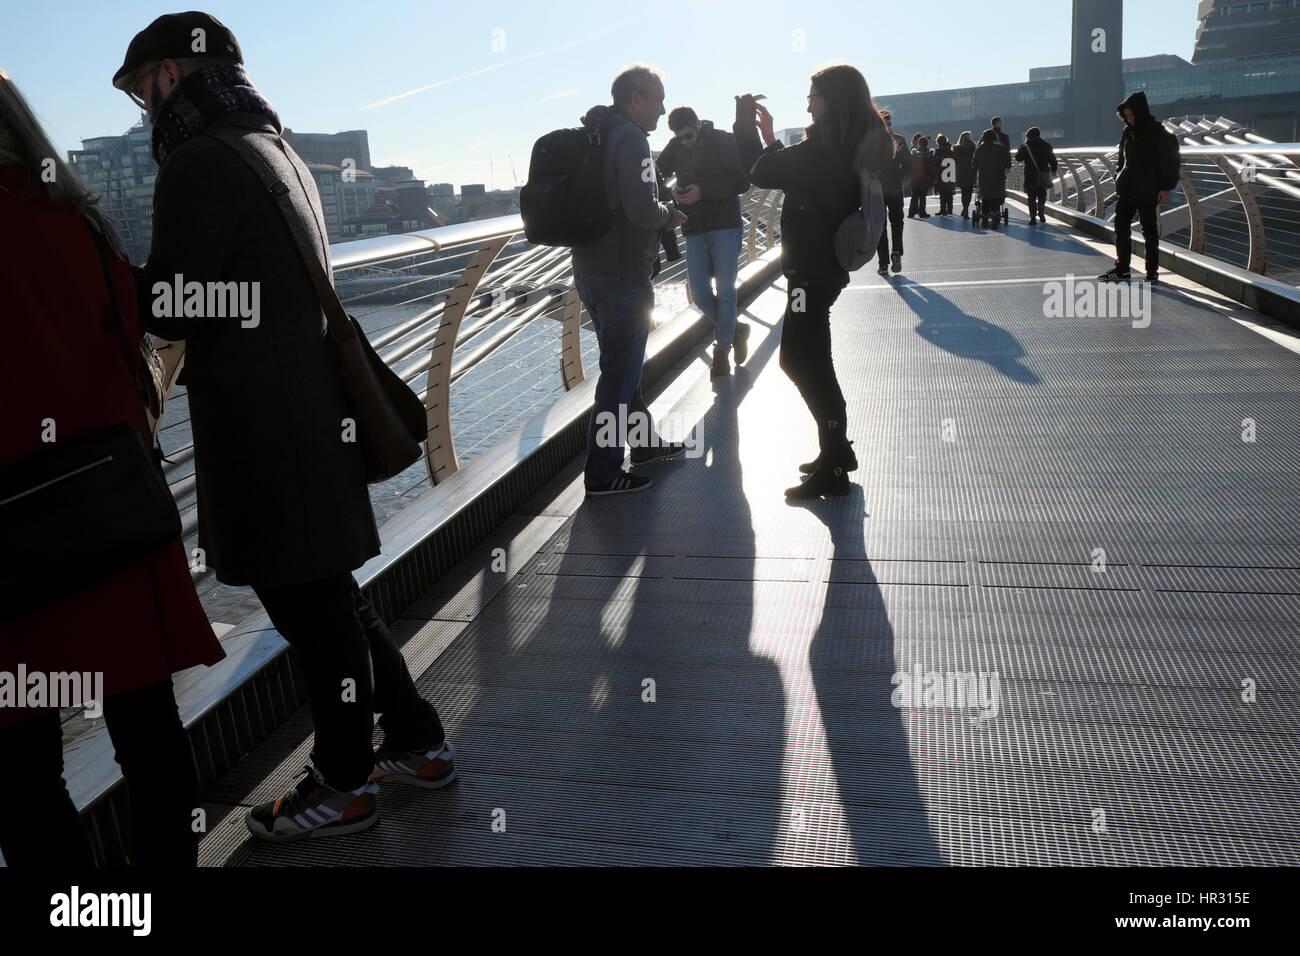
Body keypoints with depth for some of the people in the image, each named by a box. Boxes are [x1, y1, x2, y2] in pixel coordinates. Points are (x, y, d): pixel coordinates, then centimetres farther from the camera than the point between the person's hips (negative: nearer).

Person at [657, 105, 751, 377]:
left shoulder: (724, 141, -5)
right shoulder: (676, 147, 8)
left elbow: (743, 181, -11)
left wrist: (703, 192, -19)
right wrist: (672, 193, -9)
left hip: (725, 226, -4)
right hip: (694, 231, 4)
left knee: (725, 290, -3)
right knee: (700, 295, 2)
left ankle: (722, 350, 7)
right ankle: (735, 330, 25)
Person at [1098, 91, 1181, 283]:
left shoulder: (1158, 132, -10)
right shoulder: (1128, 131, 9)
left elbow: (1170, 162, -10)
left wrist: (1166, 188, -14)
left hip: (1148, 192, -6)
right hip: (1126, 189, 6)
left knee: (1150, 231, 2)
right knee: (1121, 227, 4)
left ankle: (1152, 271, 11)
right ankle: (1122, 269, 12)